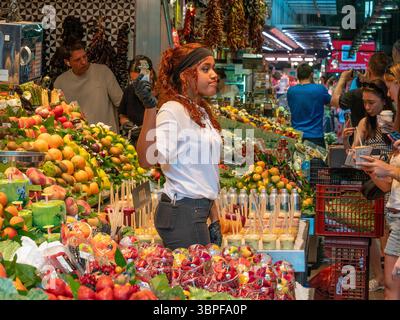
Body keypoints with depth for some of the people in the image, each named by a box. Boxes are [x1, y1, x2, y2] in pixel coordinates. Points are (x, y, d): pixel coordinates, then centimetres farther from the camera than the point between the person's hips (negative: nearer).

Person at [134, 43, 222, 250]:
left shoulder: (202, 113, 16)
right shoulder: (172, 110, -12)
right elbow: (147, 159, -28)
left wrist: (214, 220, 19)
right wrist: (150, 108, -37)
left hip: (199, 210, 9)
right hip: (183, 213, -9)